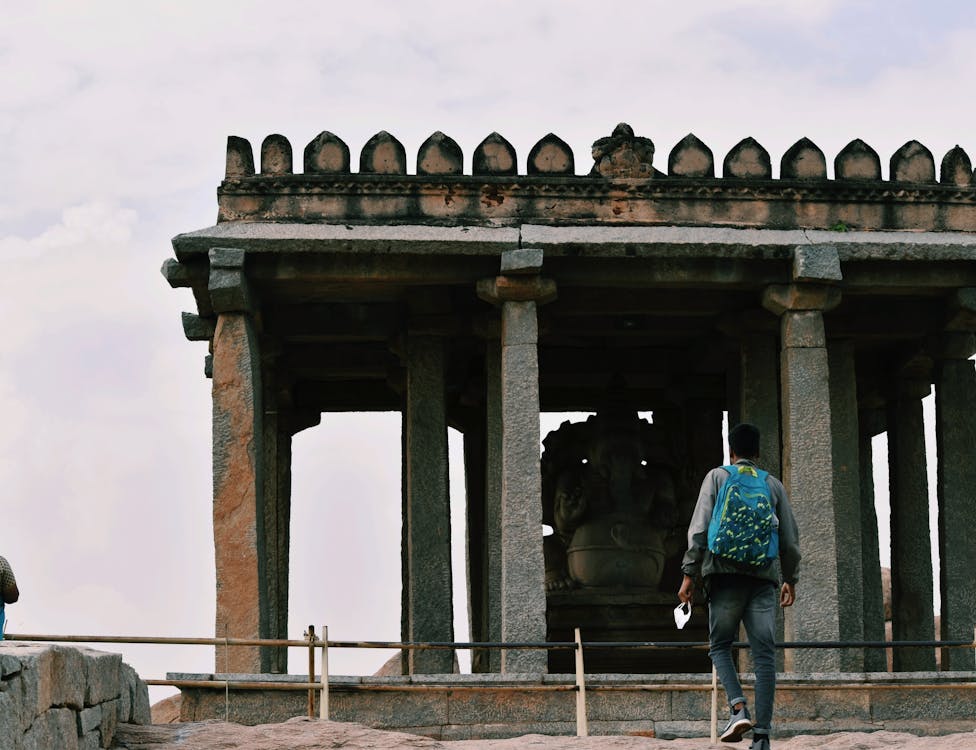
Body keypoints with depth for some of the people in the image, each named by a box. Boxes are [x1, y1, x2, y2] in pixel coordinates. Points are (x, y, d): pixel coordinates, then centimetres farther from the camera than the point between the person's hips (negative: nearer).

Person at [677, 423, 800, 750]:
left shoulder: (717, 477, 9)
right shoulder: (773, 484, 15)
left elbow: (700, 528, -1)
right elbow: (790, 539, 15)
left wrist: (689, 574, 0)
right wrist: (790, 579, 26)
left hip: (725, 575, -2)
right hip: (764, 576, 2)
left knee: (720, 646, 10)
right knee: (764, 653, 0)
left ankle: (738, 708, -13)